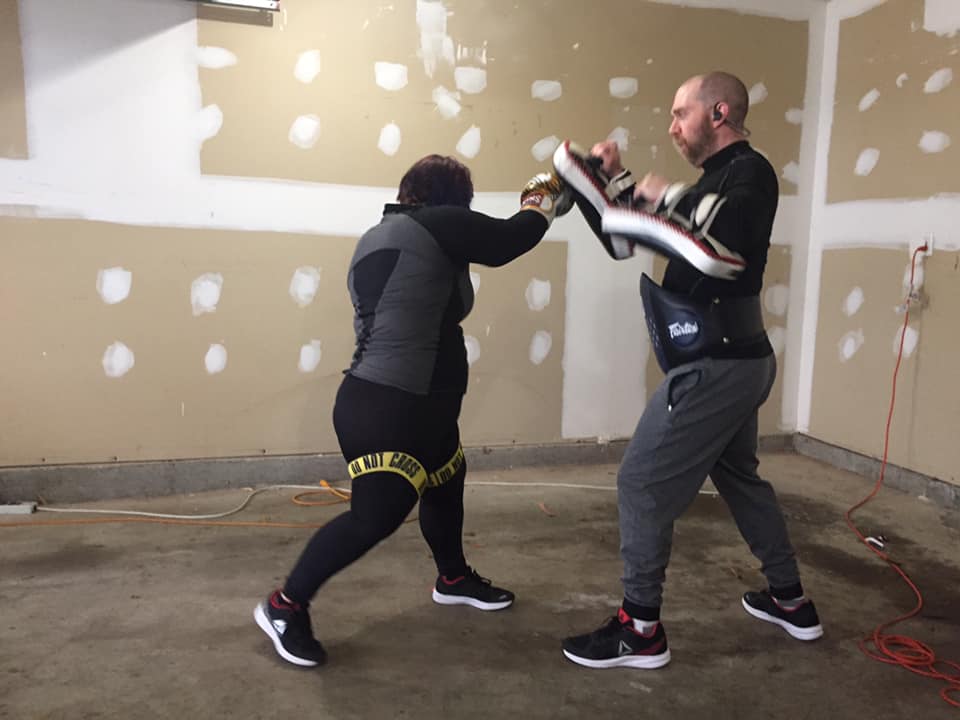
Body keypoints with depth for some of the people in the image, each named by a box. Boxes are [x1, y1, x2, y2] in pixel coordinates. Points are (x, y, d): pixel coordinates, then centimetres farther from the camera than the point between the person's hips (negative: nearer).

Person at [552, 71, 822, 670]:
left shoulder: (749, 172, -10)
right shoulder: (708, 189, 17)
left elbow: (723, 248, -32)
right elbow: (628, 240, 16)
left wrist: (667, 198, -21)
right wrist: (614, 180, 4)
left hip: (716, 366, -10)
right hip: (735, 360, 10)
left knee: (644, 483, -6)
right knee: (738, 476, 22)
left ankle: (641, 630, 5)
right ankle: (791, 602, 37)